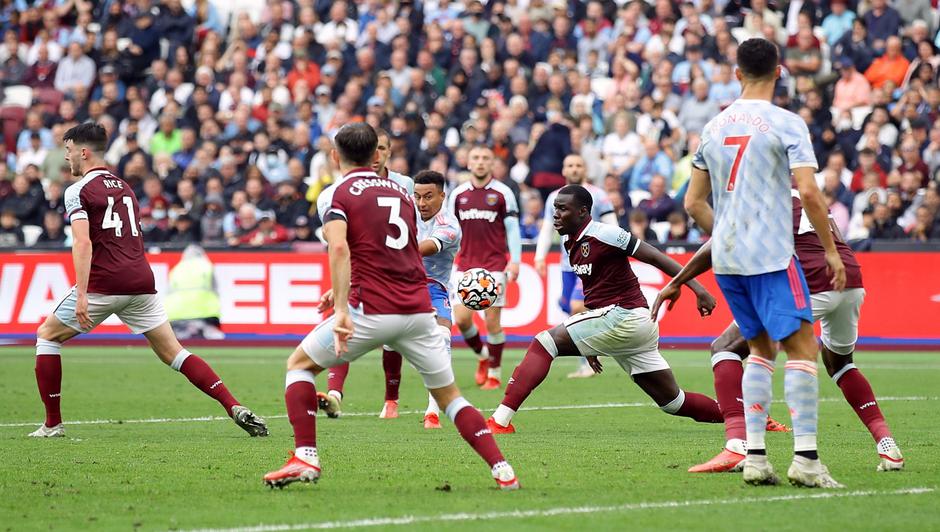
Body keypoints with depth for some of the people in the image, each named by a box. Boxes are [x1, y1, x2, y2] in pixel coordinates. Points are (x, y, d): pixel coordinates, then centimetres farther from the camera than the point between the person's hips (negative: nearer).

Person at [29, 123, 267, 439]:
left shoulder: (78, 191, -1)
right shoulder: (124, 187, 22)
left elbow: (83, 243, -15)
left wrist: (81, 295, -21)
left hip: (103, 282, -6)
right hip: (141, 280, 6)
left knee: (48, 336, 13)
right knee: (173, 353, 8)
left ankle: (53, 424, 9)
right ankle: (235, 408, -7)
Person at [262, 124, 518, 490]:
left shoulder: (335, 195, 1)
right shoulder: (401, 193, 20)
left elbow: (340, 248, -18)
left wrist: (342, 309, -25)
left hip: (371, 312, -5)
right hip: (418, 308, 5)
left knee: (299, 364, 15)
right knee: (449, 395, 15)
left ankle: (305, 458, 0)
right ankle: (502, 469, 0)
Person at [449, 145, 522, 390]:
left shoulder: (503, 193, -1)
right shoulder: (457, 194, 8)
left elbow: (513, 229, -1)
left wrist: (515, 260, -9)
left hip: (494, 266, -3)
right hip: (466, 265, 3)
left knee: (492, 321, -4)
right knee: (462, 318, -5)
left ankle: (494, 374, 9)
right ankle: (483, 355, 23)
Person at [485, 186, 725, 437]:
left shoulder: (602, 234, -12)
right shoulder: (569, 242, 15)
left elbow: (655, 257, -11)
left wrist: (698, 289, -16)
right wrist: (591, 345, 23)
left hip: (624, 316, -10)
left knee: (543, 342, -14)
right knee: (673, 401, 12)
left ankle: (501, 420, -19)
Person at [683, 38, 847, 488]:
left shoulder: (714, 127, 11)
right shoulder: (785, 123, -7)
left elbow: (693, 202, 15)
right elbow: (808, 191, -15)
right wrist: (831, 249, -5)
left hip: (726, 260, 6)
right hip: (771, 256, -6)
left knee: (762, 348, 16)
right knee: (802, 347, -5)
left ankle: (754, 456, 10)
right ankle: (805, 458, -14)